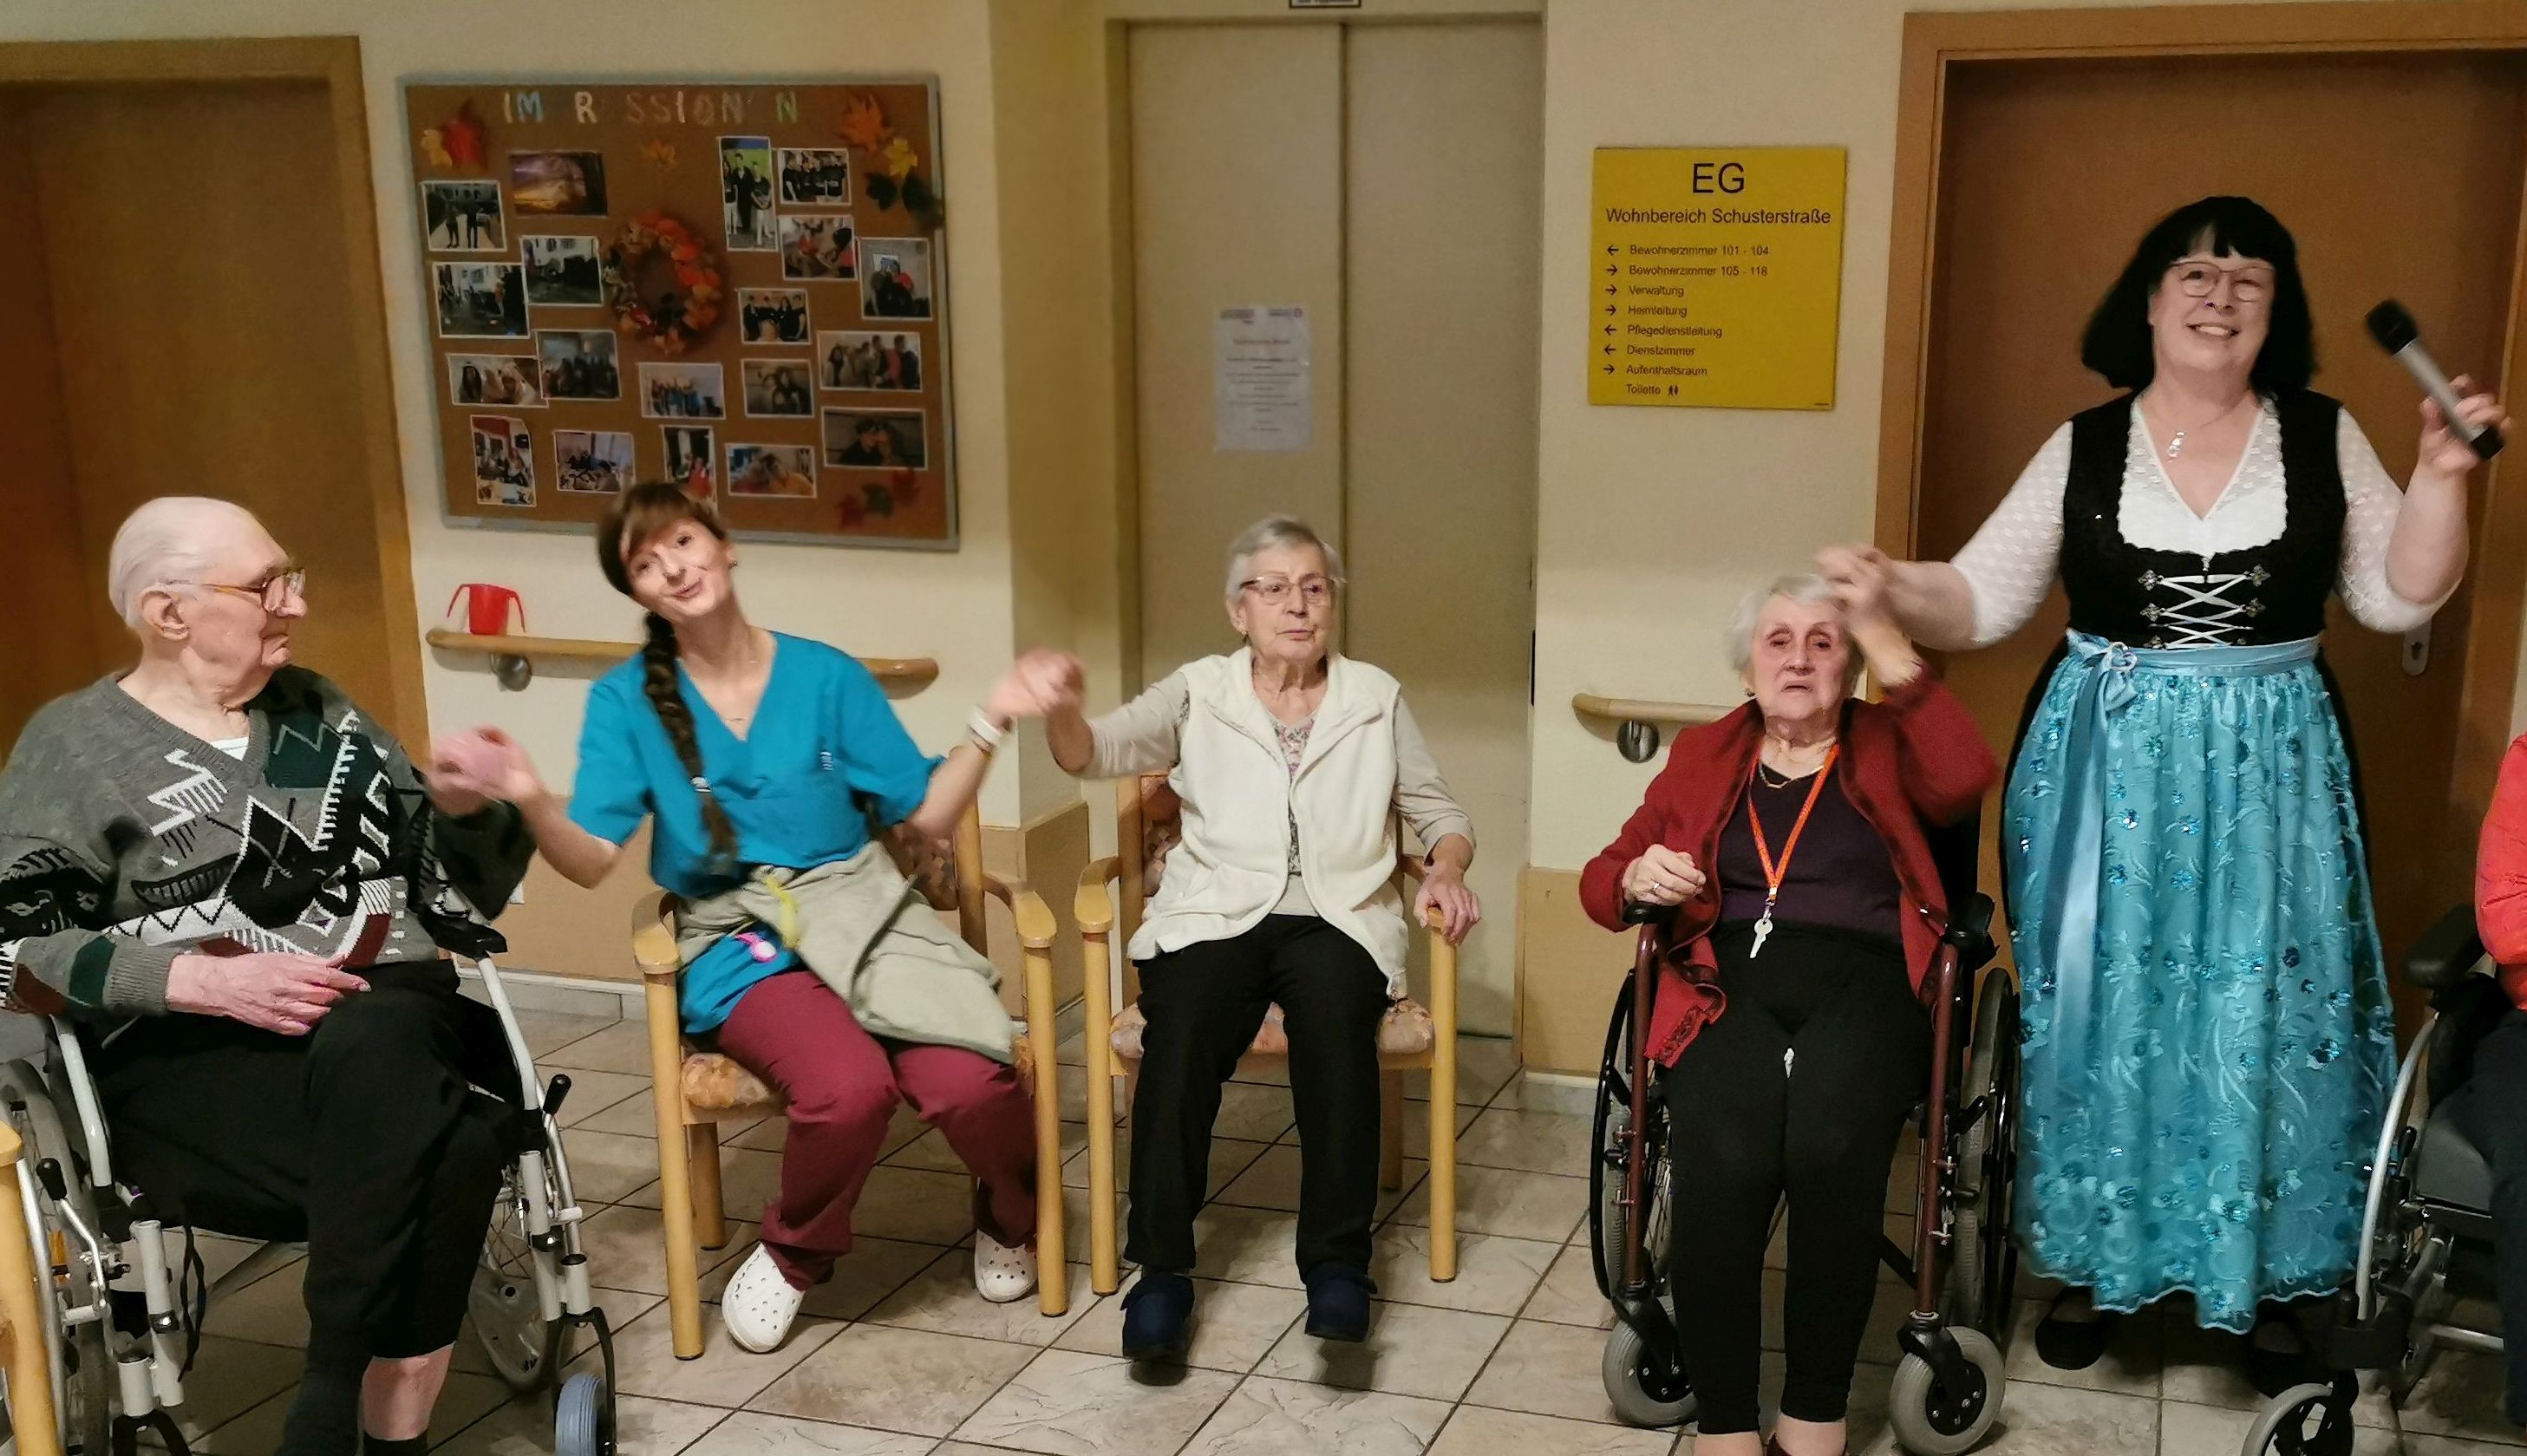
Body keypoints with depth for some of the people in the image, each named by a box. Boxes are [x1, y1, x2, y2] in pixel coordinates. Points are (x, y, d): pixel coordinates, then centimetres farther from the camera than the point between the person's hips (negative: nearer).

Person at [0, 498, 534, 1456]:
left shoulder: (319, 712, 20)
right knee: (447, 1150, -35)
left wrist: (462, 808, -3)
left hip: (389, 1022, 4)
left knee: (372, 1047, -36)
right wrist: (203, 981, -17)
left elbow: (455, 878, 21)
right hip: (197, 1057, -4)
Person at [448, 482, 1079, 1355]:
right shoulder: (626, 700, 3)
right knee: (849, 1087, -34)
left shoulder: (826, 676, 4)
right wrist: (531, 802, -25)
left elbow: (927, 816, 6)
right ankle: (794, 1256, 0)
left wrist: (993, 720, -7)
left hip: (859, 913, 1)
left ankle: (1012, 1218, 10)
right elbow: (590, 860, -4)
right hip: (738, 943, -1)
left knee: (970, 1084, -28)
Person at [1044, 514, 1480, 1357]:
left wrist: (1448, 869, -4)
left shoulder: (1375, 697, 15)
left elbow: (1437, 811, 18)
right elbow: (1092, 753, -1)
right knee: (1181, 1035, -32)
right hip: (1213, 916, 0)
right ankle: (1161, 1269, -25)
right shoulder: (1199, 692, 12)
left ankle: (1337, 1262, -29)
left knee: (1336, 1019, -34)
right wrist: (1059, 708, -23)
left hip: (1337, 918, 0)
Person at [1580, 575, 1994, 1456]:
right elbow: (1600, 881, 20)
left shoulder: (1886, 747, 18)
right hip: (1730, 983, 1)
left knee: (1827, 1149, -34)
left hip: (1860, 985, -1)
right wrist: (1638, 876, -4)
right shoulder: (1703, 755, 23)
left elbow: (1967, 782, -6)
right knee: (1723, 1163, -32)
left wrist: (1890, 649, -9)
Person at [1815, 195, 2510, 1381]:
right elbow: (1980, 600, -3)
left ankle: (2263, 1275, 22)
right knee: (2098, 1010, 6)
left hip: (2269, 770, 0)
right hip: (2106, 763, 0)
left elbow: (2399, 598, 3)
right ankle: (2090, 1260, 22)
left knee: (2262, 1014, 4)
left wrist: (2440, 474, -10)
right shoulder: (2083, 449, 1)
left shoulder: (2324, 438, 3)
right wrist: (1892, 587, -21)